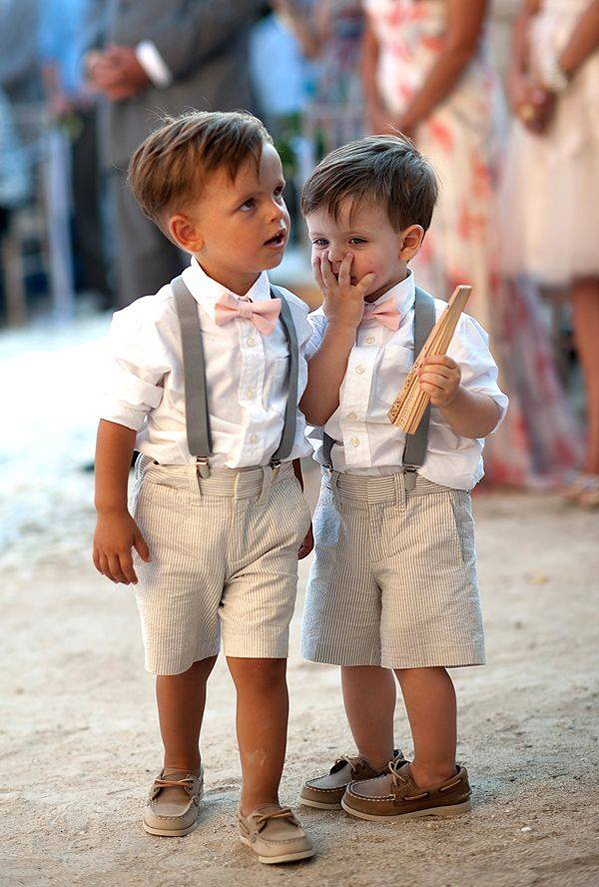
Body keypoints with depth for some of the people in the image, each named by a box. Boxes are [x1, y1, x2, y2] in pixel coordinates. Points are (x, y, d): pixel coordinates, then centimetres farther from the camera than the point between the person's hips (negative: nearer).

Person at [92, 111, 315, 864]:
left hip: (267, 506, 2)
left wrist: (302, 508, 15)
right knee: (182, 660, 16)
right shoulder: (157, 326, -17)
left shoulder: (290, 317, -1)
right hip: (179, 510, -2)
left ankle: (261, 803, 13)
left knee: (260, 665, -1)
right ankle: (180, 774, 40)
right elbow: (120, 421, -10)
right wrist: (110, 513, -9)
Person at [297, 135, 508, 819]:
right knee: (356, 650, 16)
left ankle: (434, 776, 15)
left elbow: (484, 421, -10)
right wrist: (342, 323, -12)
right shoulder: (323, 326, 6)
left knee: (417, 651, -2)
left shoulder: (442, 325, -9)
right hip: (346, 505, 6)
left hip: (420, 504, -6)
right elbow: (315, 407, -9)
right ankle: (374, 762, 34)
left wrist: (451, 396, -31)